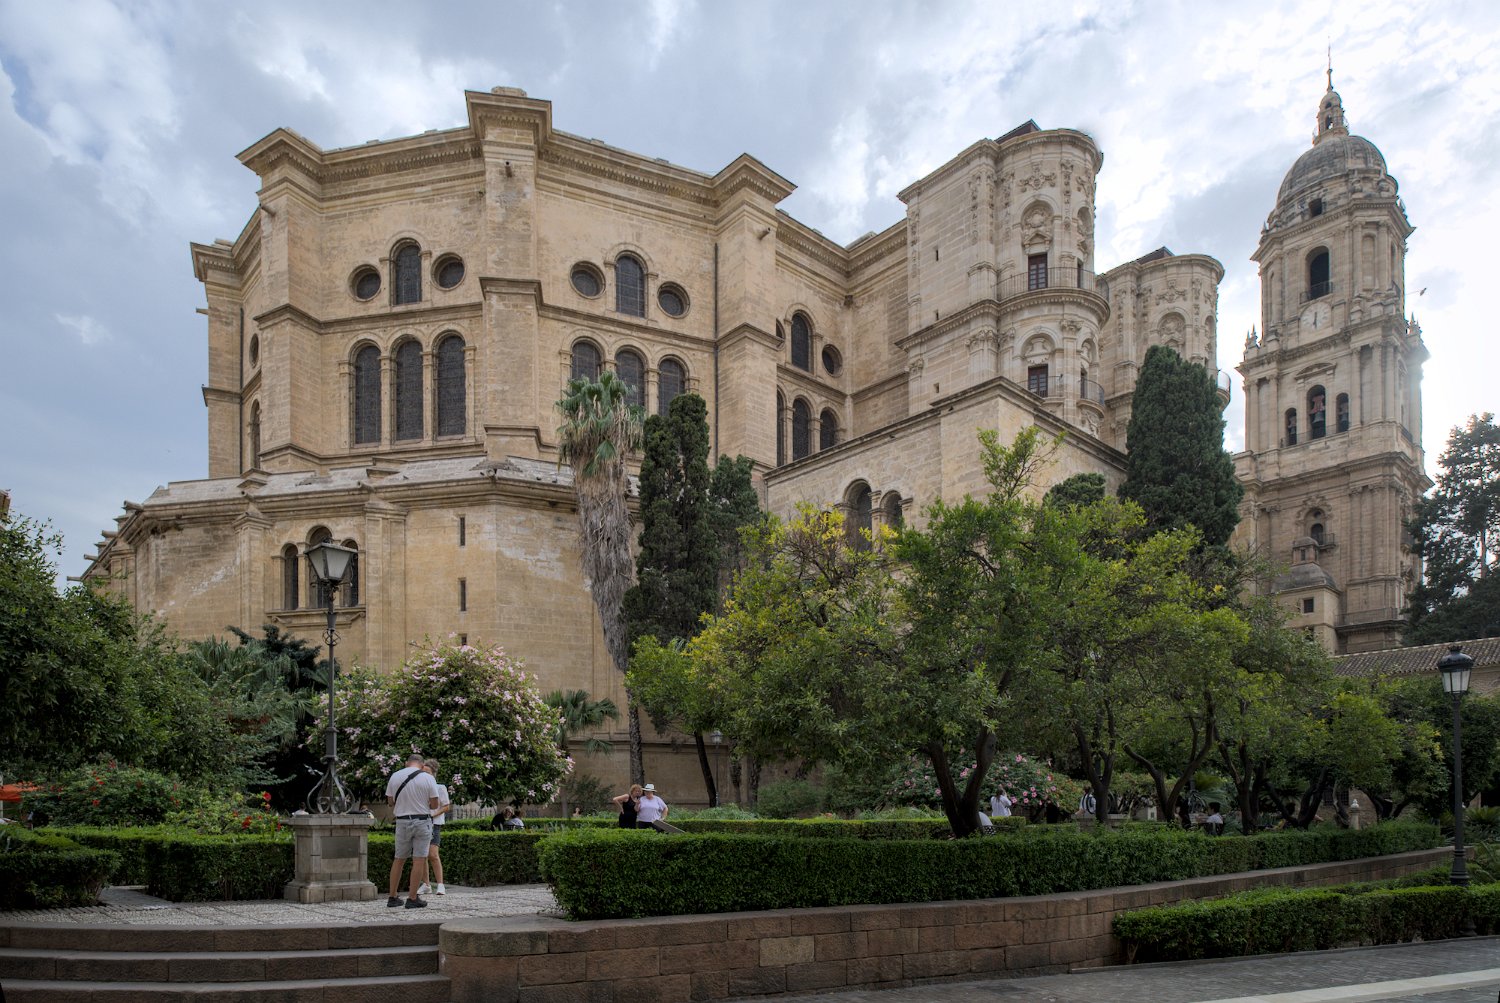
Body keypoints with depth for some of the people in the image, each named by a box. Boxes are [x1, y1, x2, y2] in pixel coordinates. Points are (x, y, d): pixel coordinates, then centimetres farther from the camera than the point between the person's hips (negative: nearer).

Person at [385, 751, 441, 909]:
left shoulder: (395, 776, 1)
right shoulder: (428, 778, -8)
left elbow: (390, 801, 9)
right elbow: (434, 804, -7)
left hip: (402, 821, 3)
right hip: (423, 821, -3)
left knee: (399, 859, 14)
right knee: (419, 860, 1)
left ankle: (393, 897, 18)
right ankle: (413, 899, 2)